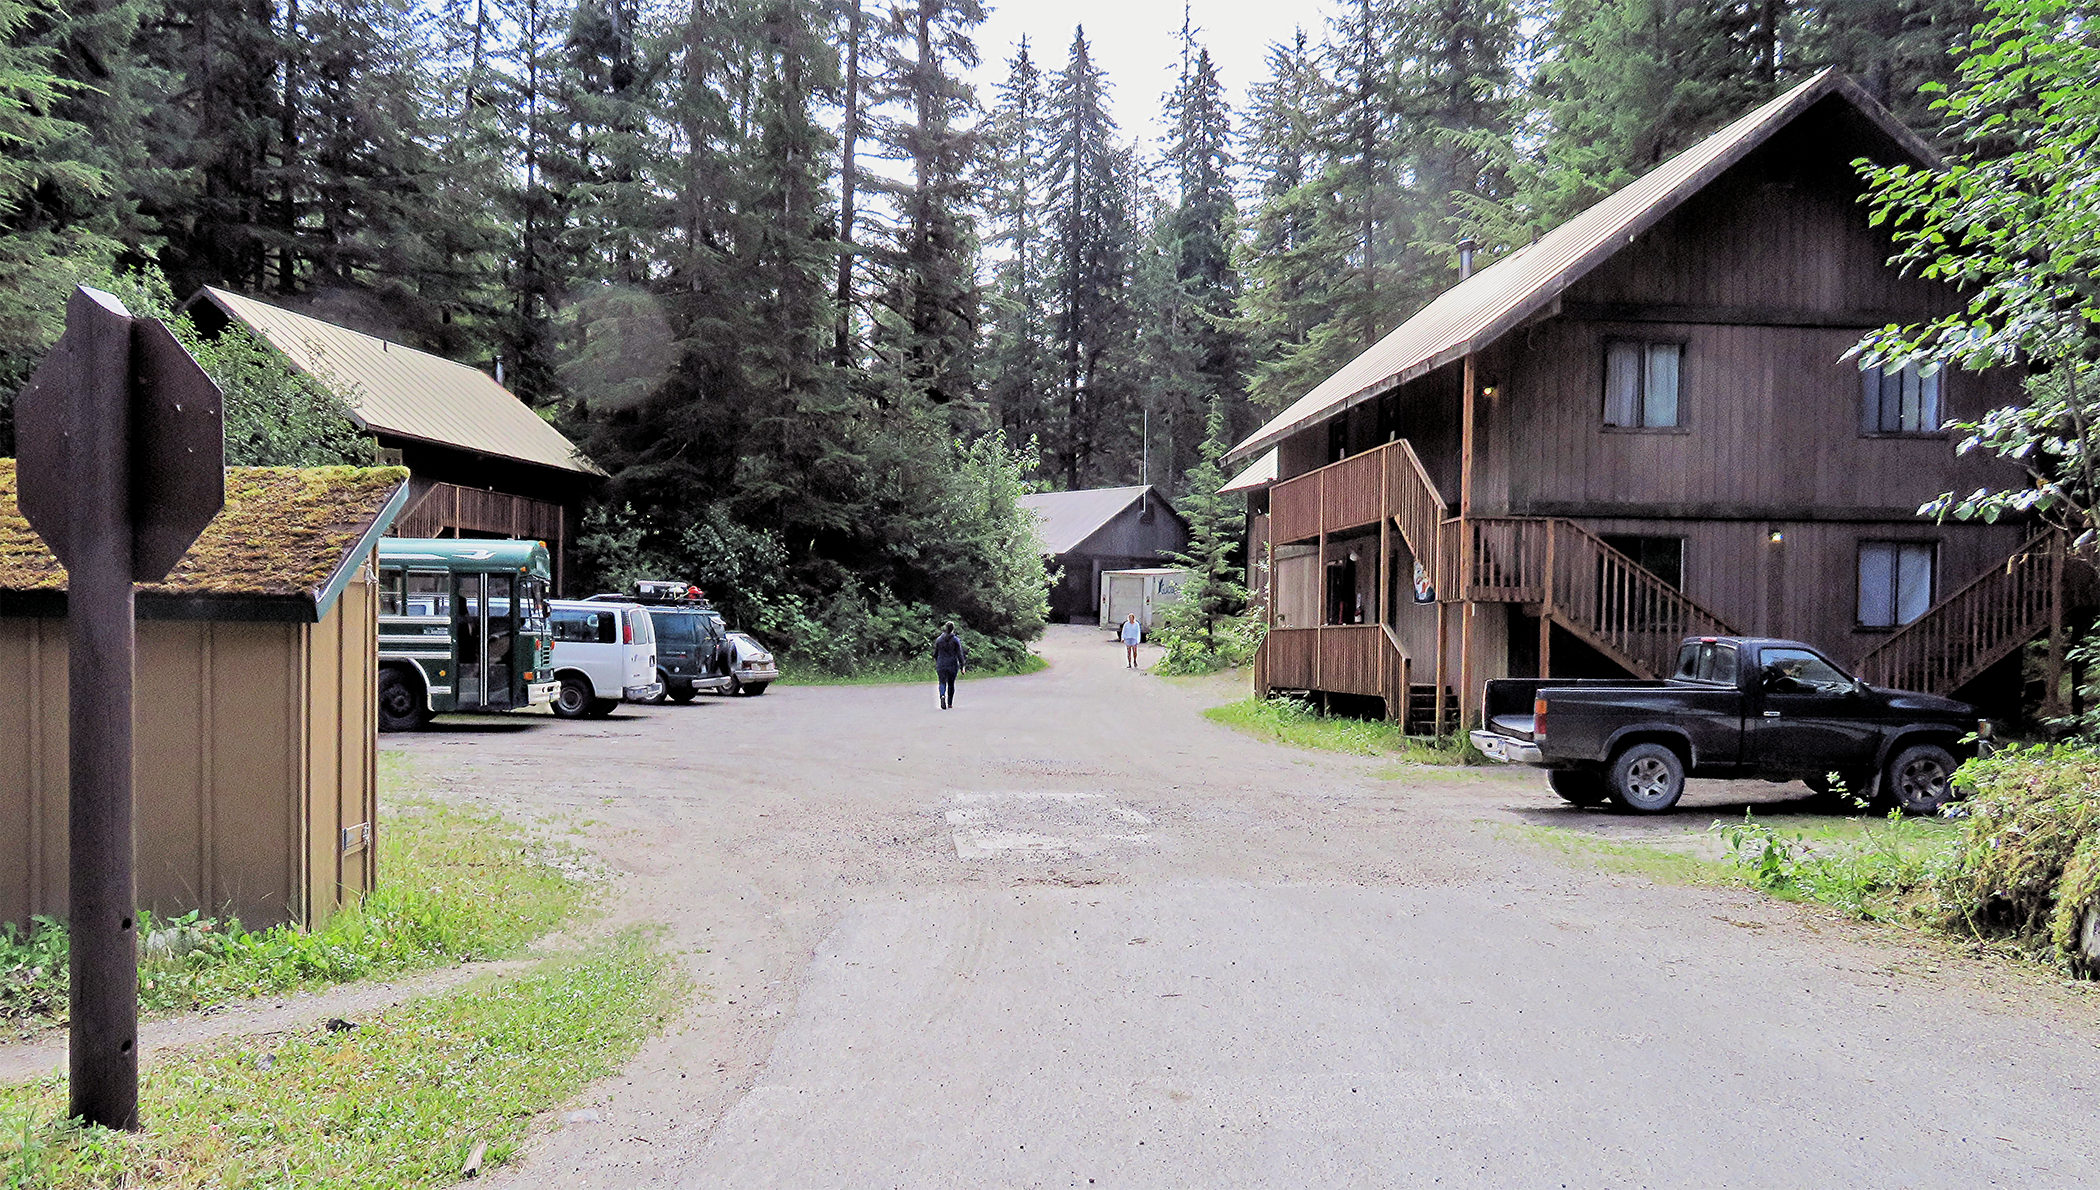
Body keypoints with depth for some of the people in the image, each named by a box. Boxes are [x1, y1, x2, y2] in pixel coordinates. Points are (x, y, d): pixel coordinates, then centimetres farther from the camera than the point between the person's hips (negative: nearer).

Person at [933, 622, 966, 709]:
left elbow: (935, 654, 6)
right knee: (951, 684, 14)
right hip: (953, 665, 0)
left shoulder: (938, 639, 0)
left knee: (943, 683, 5)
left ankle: (942, 695, -25)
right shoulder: (956, 640, -6)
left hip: (941, 665, 0)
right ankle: (950, 703, 19)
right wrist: (962, 666, -2)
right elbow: (959, 654, -8)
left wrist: (937, 663, 23)